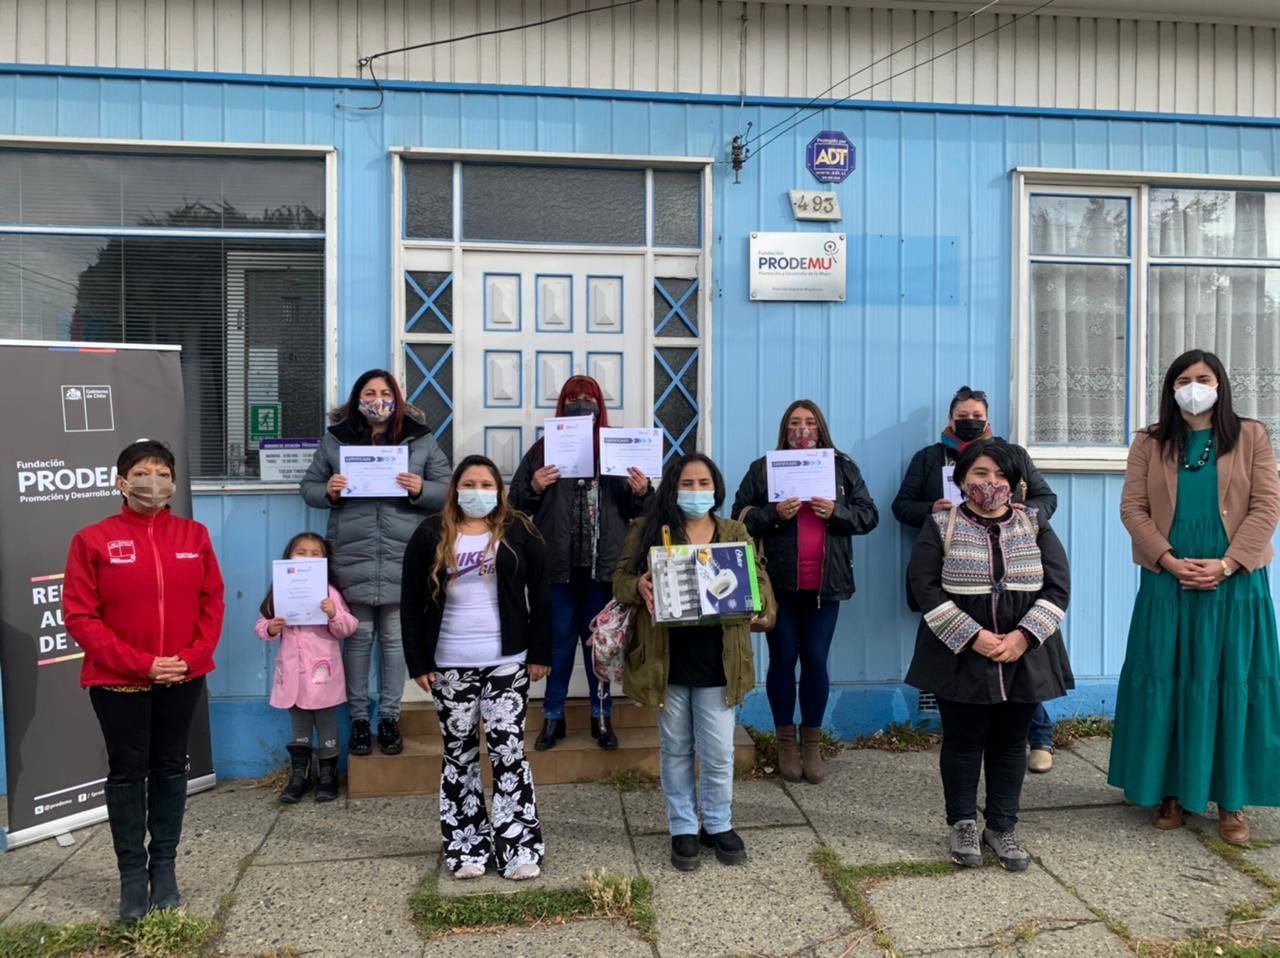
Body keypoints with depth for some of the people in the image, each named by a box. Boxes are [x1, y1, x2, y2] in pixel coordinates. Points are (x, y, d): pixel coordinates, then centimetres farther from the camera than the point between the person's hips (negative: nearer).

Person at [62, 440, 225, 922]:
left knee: (170, 768, 12)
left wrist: (193, 655, -11)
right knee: (127, 773, 7)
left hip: (182, 678, 3)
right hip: (119, 682, -2)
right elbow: (79, 616, -9)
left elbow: (213, 602, 4)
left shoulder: (194, 535, 2)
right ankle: (133, 874, 19)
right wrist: (140, 664, -15)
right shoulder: (93, 540, -7)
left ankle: (165, 867, 24)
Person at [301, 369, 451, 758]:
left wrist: (420, 490, -15)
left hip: (401, 559, 0)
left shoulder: (420, 439, 5)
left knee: (394, 638, 7)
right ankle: (359, 719, 20)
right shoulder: (335, 439, 7)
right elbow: (309, 486, 11)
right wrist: (328, 492, -10)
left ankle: (389, 718, 20)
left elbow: (447, 489, 5)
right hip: (352, 558, 0)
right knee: (358, 637, 7)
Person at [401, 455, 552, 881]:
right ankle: (465, 847, 19)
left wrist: (540, 653, -2)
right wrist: (417, 661, -1)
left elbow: (540, 595, 3)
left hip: (507, 663, -1)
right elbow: (411, 601, 3)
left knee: (508, 751, -4)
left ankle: (519, 847, 4)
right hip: (450, 666, 1)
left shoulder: (519, 533, 1)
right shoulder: (430, 536, 2)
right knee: (459, 755, 9)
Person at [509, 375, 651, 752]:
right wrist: (534, 487, -15)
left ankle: (602, 716, 23)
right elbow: (516, 502, 4)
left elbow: (637, 510, 8)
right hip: (558, 564, 0)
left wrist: (642, 491, -13)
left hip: (603, 563, 1)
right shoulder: (543, 449, 4)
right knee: (558, 639, 9)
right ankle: (553, 717, 21)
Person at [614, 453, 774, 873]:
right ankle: (683, 829, 28)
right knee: (676, 749, 13)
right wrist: (638, 587, -21)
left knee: (718, 753, 7)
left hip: (716, 662, 1)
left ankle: (718, 826, 29)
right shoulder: (648, 531, 0)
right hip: (667, 661, 0)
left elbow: (761, 584, 4)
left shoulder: (734, 533, 5)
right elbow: (620, 578, 2)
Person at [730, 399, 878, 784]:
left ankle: (812, 742, 20)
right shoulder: (763, 468, 3)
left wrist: (836, 511, -13)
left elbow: (868, 515, 5)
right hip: (779, 582, -1)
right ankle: (786, 741, 20)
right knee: (783, 659, 6)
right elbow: (741, 517, -2)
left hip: (825, 583, 1)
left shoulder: (843, 467, 8)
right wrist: (774, 514, -19)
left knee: (816, 661, 5)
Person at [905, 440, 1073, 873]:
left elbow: (1057, 587, 0)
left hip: (1023, 658, 3)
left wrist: (1023, 636, -13)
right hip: (961, 657, -2)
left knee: (1011, 743, 11)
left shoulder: (1035, 525, 6)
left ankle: (1001, 828, 25)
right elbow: (924, 586, -9)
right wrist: (971, 636, -17)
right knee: (963, 742, 7)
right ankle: (963, 825, 23)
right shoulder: (940, 525, -1)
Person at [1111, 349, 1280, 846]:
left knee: (1234, 685, 3)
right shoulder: (1149, 443, 7)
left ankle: (1231, 800, 13)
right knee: (1166, 683, 3)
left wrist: (1225, 565, -13)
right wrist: (1170, 561, -13)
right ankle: (1171, 791, 16)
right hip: (1167, 584, 1)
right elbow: (1133, 508, 0)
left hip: (1237, 583, 0)